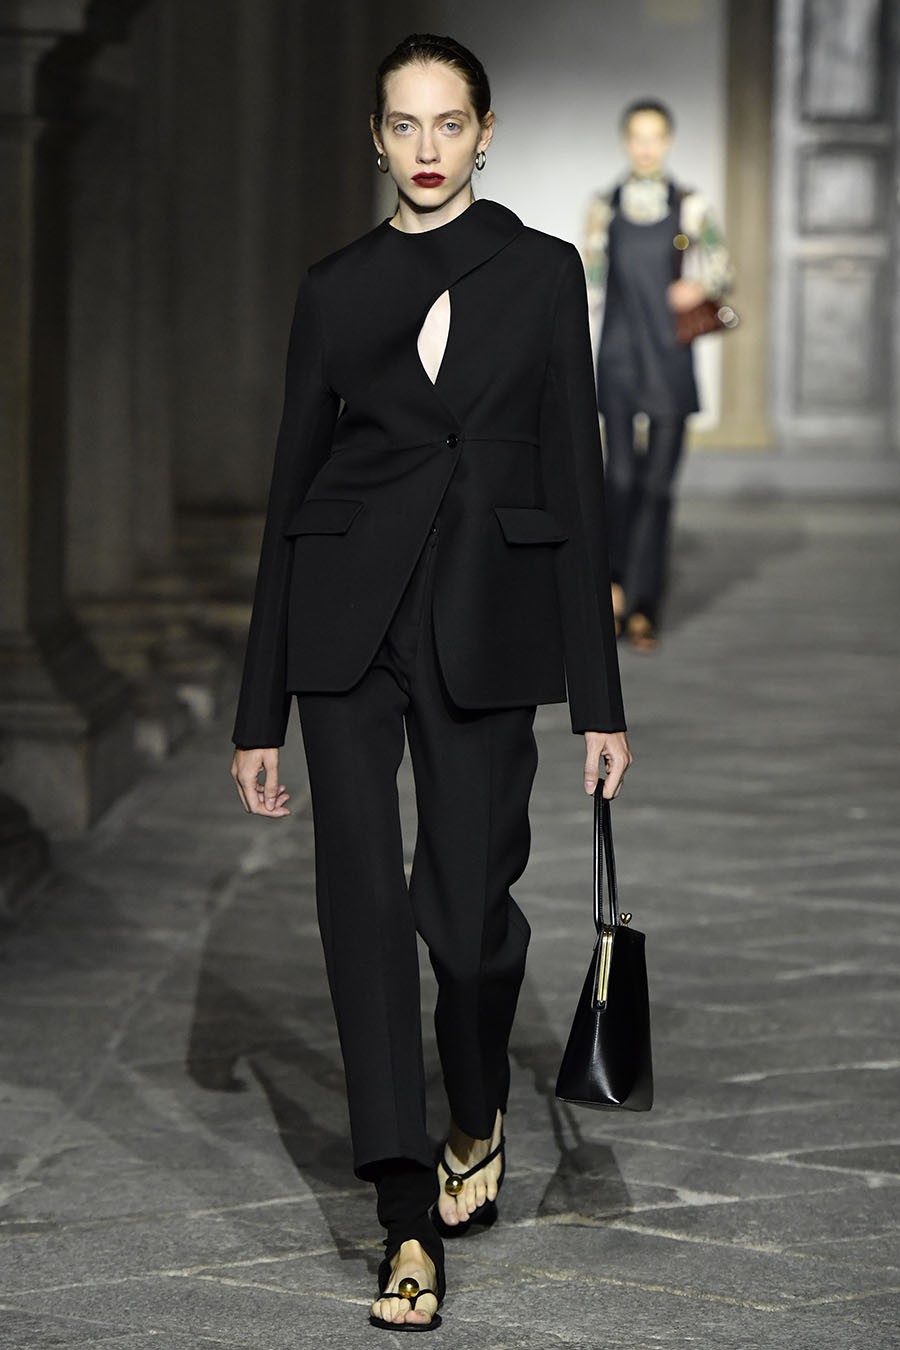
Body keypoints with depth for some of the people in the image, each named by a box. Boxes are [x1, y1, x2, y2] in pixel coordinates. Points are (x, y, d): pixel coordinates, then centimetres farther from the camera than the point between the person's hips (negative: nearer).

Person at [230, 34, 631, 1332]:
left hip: (487, 619, -1)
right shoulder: (336, 287, 8)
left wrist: (598, 695, -2)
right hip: (349, 614, 2)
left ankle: (480, 1115, 31)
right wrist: (262, 707, 7)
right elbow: (293, 483, 9)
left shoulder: (542, 272, 4)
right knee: (363, 895, -5)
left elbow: (575, 476, 2)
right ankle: (411, 1221, 0)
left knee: (465, 903, -2)